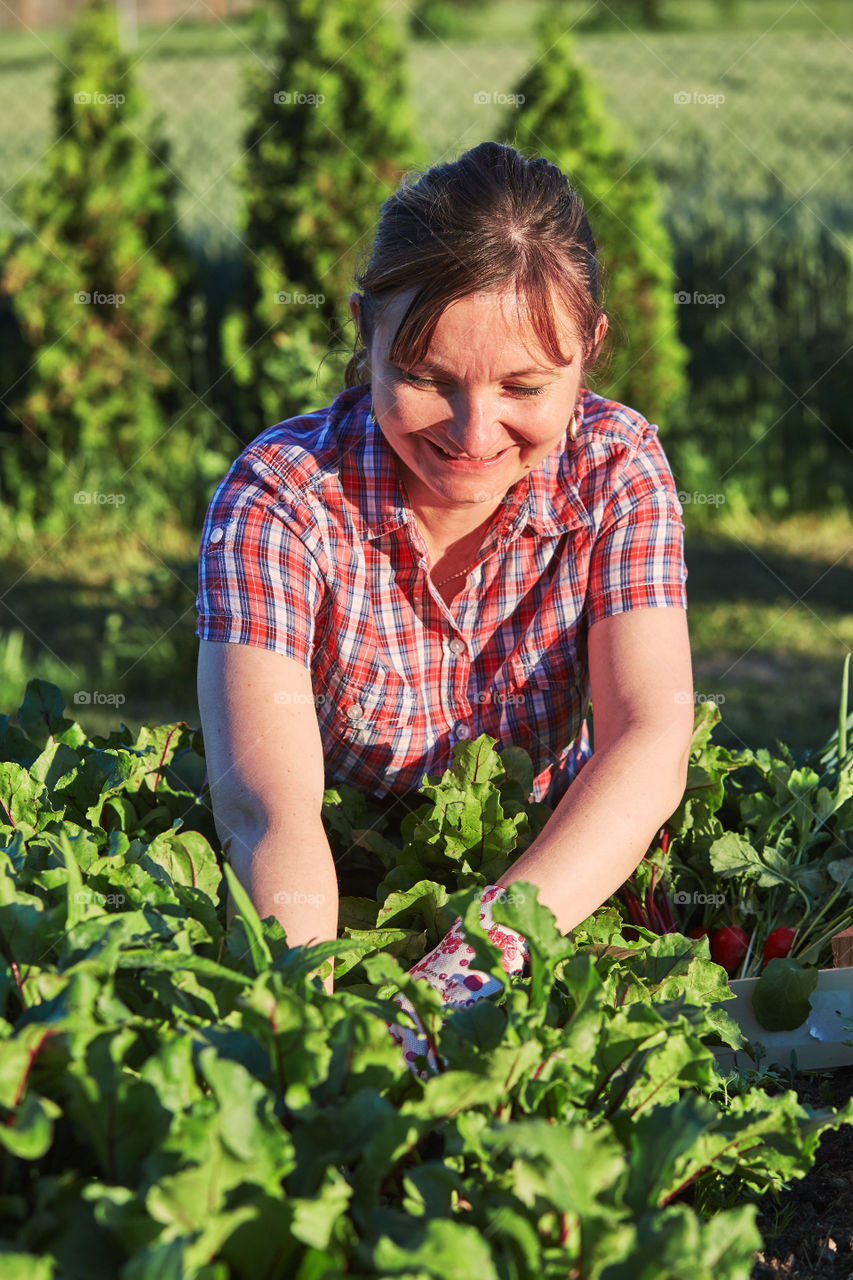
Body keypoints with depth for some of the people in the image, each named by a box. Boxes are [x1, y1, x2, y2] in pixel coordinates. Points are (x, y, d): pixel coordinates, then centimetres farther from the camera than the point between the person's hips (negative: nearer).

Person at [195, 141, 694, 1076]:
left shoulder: (614, 464, -13)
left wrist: (474, 960, -42)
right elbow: (267, 809, -34)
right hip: (337, 905, -2)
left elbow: (650, 741, -25)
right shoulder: (279, 497, -21)